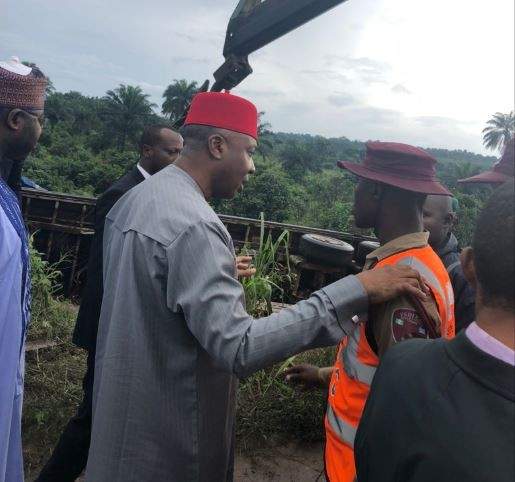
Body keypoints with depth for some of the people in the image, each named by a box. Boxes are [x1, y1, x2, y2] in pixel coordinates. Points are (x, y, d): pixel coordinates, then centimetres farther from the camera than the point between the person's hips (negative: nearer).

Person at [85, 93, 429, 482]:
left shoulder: (137, 197, 3)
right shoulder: (193, 225, -29)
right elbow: (239, 349, -33)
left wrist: (220, 271, 18)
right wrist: (356, 291, -33)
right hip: (163, 429, -9)